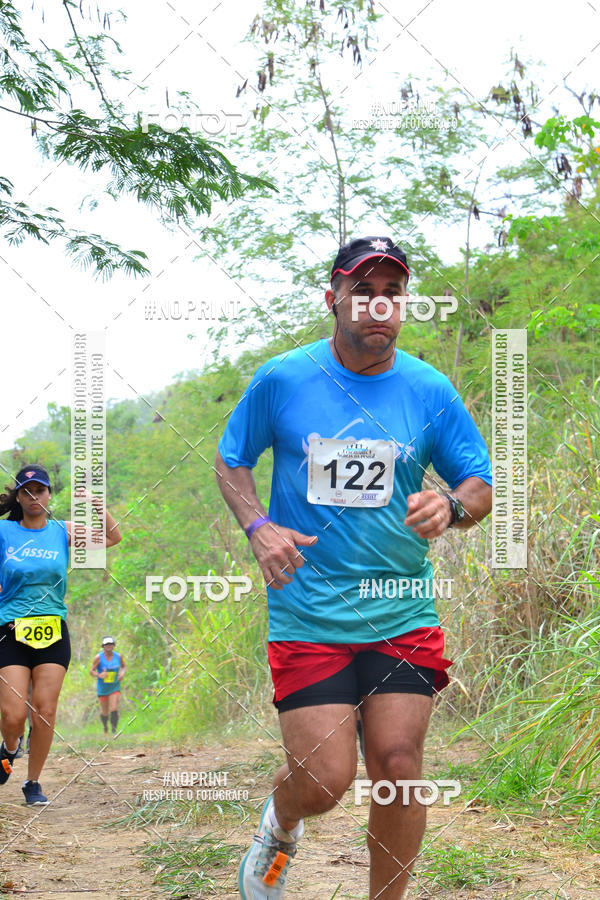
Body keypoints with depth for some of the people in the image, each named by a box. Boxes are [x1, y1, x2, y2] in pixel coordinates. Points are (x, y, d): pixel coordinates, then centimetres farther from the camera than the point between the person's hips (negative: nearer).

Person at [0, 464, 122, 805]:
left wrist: (100, 508, -10)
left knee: (45, 713, -2)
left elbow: (113, 537, 3)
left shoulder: (63, 531, 7)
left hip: (53, 632, 2)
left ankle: (34, 782, 16)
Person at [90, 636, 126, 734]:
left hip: (115, 688, 1)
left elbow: (124, 666, 13)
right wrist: (99, 675, -27)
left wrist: (122, 673, -8)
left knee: (114, 709, -16)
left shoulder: (118, 656, -5)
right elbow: (91, 671, -7)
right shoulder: (98, 657, -12)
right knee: (105, 712, 10)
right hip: (102, 689, -1)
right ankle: (105, 726, 41)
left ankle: (114, 730, -10)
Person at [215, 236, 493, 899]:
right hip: (307, 613, -1)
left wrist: (451, 506, -16)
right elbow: (230, 460, 12)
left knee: (397, 765, -4)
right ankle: (279, 825, 32)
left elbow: (480, 487, 8)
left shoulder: (430, 390, 1)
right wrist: (258, 528, -6)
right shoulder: (282, 380, -2)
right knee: (324, 780, -6)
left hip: (402, 614, 2)